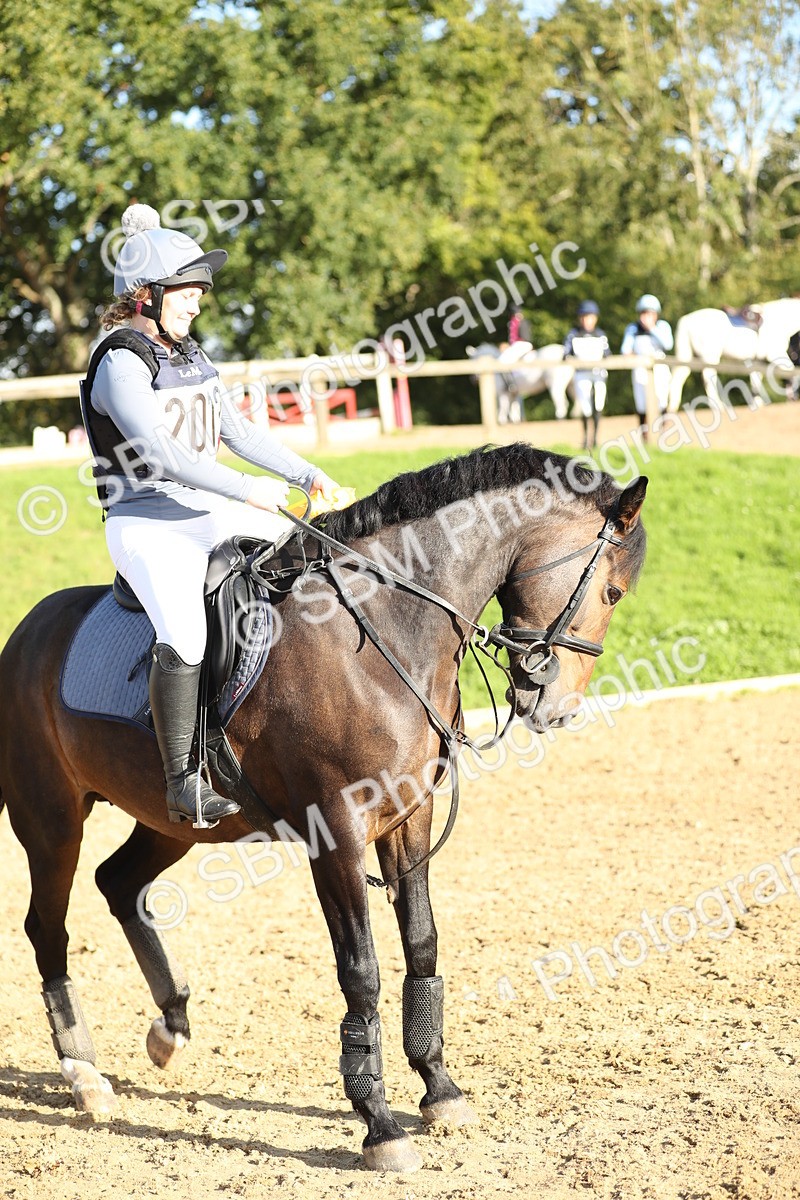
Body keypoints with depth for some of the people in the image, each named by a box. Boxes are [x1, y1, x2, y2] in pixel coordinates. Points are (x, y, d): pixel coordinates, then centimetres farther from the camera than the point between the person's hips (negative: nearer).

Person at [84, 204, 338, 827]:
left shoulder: (190, 356, 13)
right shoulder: (121, 366, -13)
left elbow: (238, 431, 18)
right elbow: (163, 454, -23)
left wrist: (308, 475, 8)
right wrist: (250, 491, -23)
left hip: (211, 513, 9)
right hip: (146, 524, -9)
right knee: (184, 636, -31)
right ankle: (184, 780, -24)